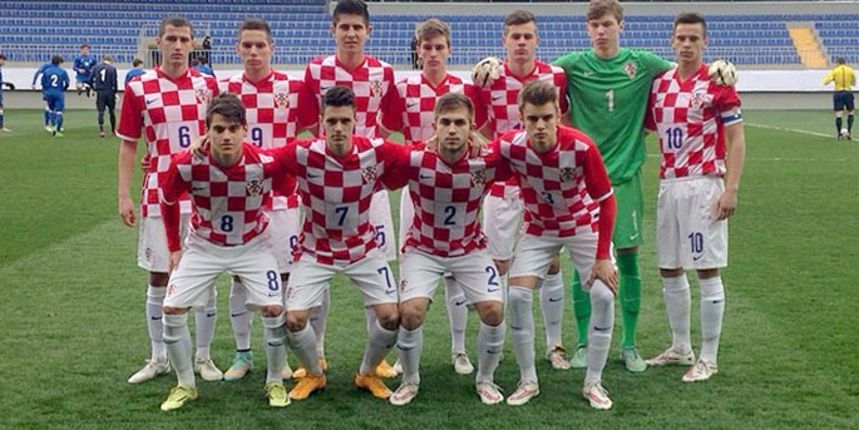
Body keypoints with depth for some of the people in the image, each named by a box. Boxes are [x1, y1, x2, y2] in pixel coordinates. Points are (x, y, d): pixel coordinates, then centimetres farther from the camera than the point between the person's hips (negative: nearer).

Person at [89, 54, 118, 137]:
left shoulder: (96, 67, 5)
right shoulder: (112, 68, -2)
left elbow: (90, 80, 4)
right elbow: (114, 82, -6)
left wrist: (93, 88, 19)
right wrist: (115, 92, 5)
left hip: (100, 93, 1)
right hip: (109, 92, -1)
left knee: (101, 112, 3)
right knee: (111, 111, 11)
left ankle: (101, 130, -6)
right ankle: (113, 130, 19)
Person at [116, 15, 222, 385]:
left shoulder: (208, 85, 3)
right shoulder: (139, 88, 0)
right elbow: (127, 146, 3)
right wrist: (123, 196, -3)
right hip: (159, 195, -1)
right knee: (158, 277, 6)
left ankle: (203, 357, 18)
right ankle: (158, 359, 19)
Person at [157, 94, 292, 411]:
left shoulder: (265, 164, -28)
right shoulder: (186, 165, -26)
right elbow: (167, 201, -3)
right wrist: (174, 248, 2)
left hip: (252, 245, -1)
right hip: (203, 245, 1)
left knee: (274, 308, -13)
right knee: (172, 309, -6)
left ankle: (275, 383, 10)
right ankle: (185, 385, 14)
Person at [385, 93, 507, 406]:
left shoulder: (486, 162, -22)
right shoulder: (414, 160, -26)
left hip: (470, 249, 1)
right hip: (423, 250, -1)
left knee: (494, 310, -12)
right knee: (411, 312, -18)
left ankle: (485, 380, 15)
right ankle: (409, 381, 10)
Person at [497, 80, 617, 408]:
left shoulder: (581, 147, -30)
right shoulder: (510, 146, -26)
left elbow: (606, 201, -19)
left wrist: (602, 257, -18)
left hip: (584, 226, -1)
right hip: (538, 229, 1)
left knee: (604, 295, -13)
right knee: (517, 295, -12)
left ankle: (593, 383, 5)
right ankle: (528, 381, 6)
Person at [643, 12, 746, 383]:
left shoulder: (718, 83, -4)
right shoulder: (659, 84, 10)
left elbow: (736, 140, -5)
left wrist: (731, 188, -14)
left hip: (703, 185, -6)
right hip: (668, 184, 6)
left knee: (707, 271, -3)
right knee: (669, 270, 11)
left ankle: (708, 359, 6)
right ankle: (680, 348, 25)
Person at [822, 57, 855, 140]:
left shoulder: (834, 71, -1)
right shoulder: (851, 70, 5)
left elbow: (825, 82, -7)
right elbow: (854, 83, 14)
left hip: (838, 93, -1)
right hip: (848, 93, 1)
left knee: (839, 114, -1)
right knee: (850, 113, 16)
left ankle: (839, 133, -1)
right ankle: (849, 132, 9)